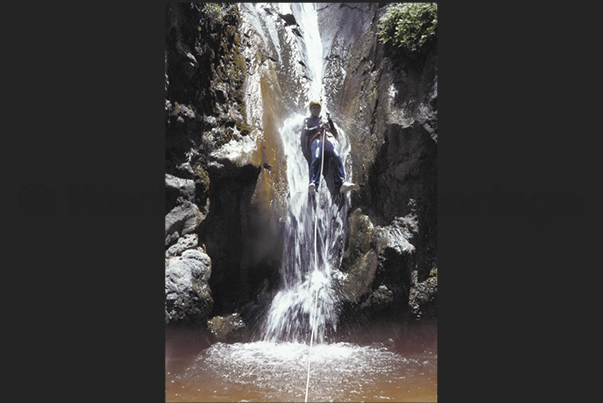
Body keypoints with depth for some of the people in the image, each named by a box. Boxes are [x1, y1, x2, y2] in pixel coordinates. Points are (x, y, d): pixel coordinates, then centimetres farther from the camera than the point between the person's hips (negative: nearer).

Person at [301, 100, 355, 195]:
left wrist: (330, 121, 12)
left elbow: (335, 134, 24)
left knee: (336, 156, -32)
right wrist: (319, 127, -4)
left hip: (328, 139, 2)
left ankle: (341, 183, -49)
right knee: (316, 158, -37)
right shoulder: (307, 120, 31)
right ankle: (313, 184, -56)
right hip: (315, 139, -2)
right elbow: (306, 132, 9)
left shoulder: (324, 120, 37)